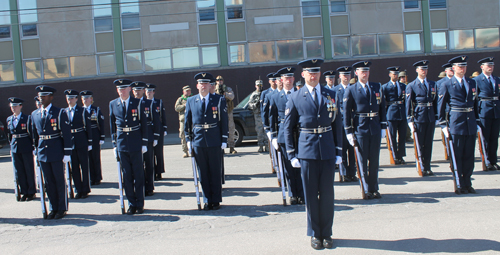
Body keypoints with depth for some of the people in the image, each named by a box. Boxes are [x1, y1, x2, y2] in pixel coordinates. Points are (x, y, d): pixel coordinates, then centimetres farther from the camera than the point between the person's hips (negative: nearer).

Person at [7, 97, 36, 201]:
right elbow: (9, 134, 16)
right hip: (15, 148, 5)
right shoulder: (9, 119, 8)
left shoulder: (27, 118, -6)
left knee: (29, 170, 4)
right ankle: (24, 192, 19)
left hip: (26, 147, -5)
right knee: (18, 172, 8)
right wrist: (11, 146, 13)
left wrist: (33, 147, -8)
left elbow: (31, 133, -5)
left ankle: (31, 192, 15)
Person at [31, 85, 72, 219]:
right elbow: (35, 134, 16)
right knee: (48, 182, 11)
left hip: (56, 152, -5)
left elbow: (66, 134, -8)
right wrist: (36, 150, 13)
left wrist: (67, 153, -12)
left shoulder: (59, 113, -7)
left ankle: (62, 209, 15)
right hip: (42, 153, 5)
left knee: (60, 181, 4)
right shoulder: (34, 114, 9)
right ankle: (53, 208, 22)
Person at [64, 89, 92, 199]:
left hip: (81, 142, -3)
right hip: (70, 143, 3)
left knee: (84, 166, 3)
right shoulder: (64, 112, 7)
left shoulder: (82, 111, -2)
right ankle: (78, 190, 17)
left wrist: (89, 143, -6)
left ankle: (85, 190, 12)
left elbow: (88, 127, -2)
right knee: (74, 167, 8)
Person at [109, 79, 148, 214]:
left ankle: (139, 204, 15)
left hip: (136, 144, -2)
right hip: (122, 145, 2)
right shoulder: (113, 104, 6)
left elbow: (144, 123, 1)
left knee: (138, 175, 5)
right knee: (127, 175, 6)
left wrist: (144, 143, -3)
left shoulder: (137, 103, -1)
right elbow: (112, 125, 9)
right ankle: (131, 203, 16)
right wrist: (114, 144, 6)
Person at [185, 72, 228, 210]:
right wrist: (188, 140, 5)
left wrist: (224, 140, -3)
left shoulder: (219, 100, 2)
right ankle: (208, 200, 17)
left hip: (214, 142, -2)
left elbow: (224, 121, 2)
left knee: (215, 172, 5)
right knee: (203, 173, 7)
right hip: (198, 142, 2)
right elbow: (187, 122, 11)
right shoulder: (190, 101, 7)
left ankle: (216, 200, 16)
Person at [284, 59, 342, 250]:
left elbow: (337, 124, 9)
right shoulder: (295, 98, 0)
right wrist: (292, 155, -1)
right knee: (311, 194, 6)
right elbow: (287, 128, 3)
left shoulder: (330, 95, 7)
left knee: (327, 193, 7)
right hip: (307, 152, -2)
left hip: (328, 151, 2)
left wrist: (338, 151, 4)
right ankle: (314, 234, 20)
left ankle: (327, 233, 21)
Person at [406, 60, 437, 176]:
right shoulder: (411, 86, -1)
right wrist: (410, 121, -9)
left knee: (429, 144, 8)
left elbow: (435, 101, 14)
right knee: (420, 144, 2)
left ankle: (427, 167, 17)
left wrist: (437, 116, 8)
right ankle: (421, 168, 12)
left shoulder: (432, 84, 12)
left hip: (431, 118, 4)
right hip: (419, 118, -4)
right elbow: (408, 104, -4)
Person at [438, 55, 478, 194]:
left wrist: (477, 121, 11)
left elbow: (475, 103, 16)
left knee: (469, 155, 8)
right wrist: (444, 125, -4)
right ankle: (459, 185, 11)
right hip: (456, 124, -4)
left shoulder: (472, 83, 10)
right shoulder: (446, 85, -2)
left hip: (471, 124, 4)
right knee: (457, 155, 1)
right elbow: (441, 106, 0)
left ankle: (467, 183, 19)